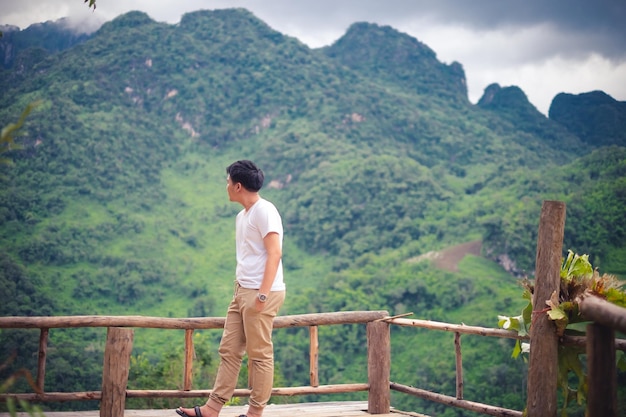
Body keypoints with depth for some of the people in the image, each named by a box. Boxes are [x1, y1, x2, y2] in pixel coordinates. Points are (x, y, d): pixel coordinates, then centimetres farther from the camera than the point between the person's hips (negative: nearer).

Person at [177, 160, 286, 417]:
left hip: (261, 293, -9)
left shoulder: (264, 211, -11)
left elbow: (274, 253, -18)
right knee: (229, 350, 8)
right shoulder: (242, 216, 17)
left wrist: (262, 294, -22)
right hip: (242, 291, 9)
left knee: (260, 354, -2)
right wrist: (239, 290, 17)